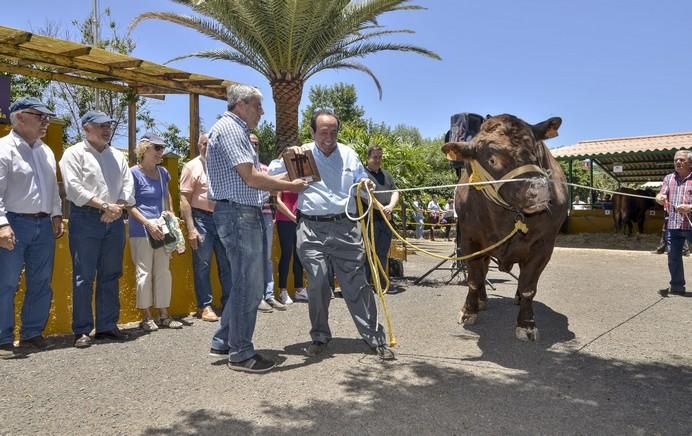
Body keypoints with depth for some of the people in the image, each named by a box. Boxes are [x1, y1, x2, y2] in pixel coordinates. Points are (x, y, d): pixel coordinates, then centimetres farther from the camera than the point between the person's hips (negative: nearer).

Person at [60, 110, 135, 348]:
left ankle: (108, 326, 16)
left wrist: (118, 207, -9)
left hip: (114, 220, 5)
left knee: (111, 276, 8)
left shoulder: (118, 156, 17)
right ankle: (82, 330, 4)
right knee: (84, 276, -4)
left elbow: (128, 185, 9)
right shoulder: (74, 154, 0)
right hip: (86, 219, -5)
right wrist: (104, 206, -15)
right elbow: (74, 188, -11)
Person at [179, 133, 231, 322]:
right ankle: (205, 306, 9)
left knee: (227, 262, 8)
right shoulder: (192, 166, -1)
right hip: (201, 218, -4)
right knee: (202, 265, 1)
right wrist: (190, 228, -14)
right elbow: (184, 200, -7)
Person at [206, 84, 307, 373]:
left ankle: (223, 341, 26)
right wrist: (290, 186, -7)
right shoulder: (228, 128, -11)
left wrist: (289, 177, 10)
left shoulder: (237, 131, 22)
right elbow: (251, 178, -18)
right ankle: (241, 354, 8)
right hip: (238, 214, -11)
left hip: (247, 214, 11)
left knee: (248, 284, 16)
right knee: (248, 286, -4)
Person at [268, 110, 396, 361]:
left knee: (357, 284, 2)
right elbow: (272, 174, 5)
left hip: (345, 228, 1)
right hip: (312, 229, -1)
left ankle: (375, 337, 9)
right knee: (317, 285, 1)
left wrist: (366, 184, -5)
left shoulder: (348, 154, 11)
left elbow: (362, 181, 19)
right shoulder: (302, 154, 6)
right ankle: (320, 337, 20)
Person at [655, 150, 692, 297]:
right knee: (673, 257, 9)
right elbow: (661, 197, 3)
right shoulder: (669, 178, 12)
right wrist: (660, 198, -19)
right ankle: (677, 286, 21)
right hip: (673, 225, 4)